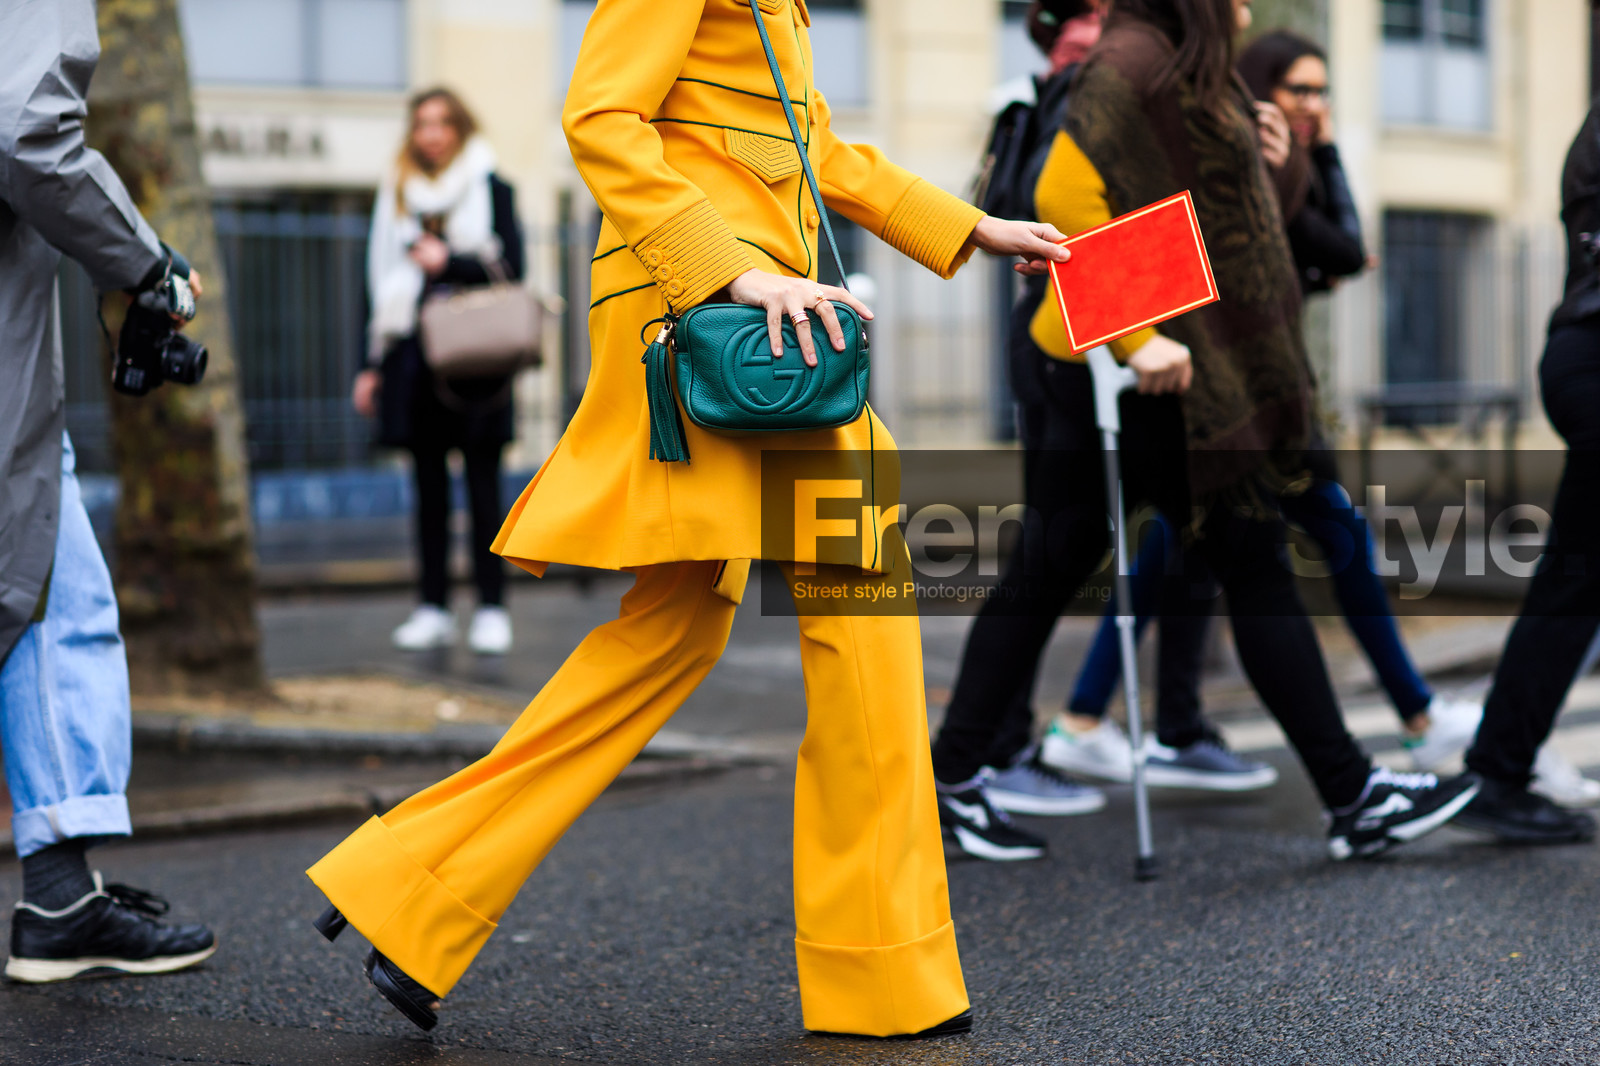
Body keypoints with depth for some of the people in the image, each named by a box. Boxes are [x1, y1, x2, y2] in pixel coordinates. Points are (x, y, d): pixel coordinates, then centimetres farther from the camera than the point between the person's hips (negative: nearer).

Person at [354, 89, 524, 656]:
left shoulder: (491, 188, 6)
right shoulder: (397, 194, 16)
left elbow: (512, 265, 0)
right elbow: (383, 283, 16)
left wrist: (450, 261, -12)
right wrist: (373, 364, 13)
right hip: (415, 355, 3)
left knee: (482, 481, -3)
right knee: (429, 483, 5)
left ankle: (491, 609, 1)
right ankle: (433, 609, 9)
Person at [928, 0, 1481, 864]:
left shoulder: (1186, 70, 17)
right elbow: (1064, 197, -24)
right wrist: (1135, 334, -26)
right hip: (1136, 370, -10)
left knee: (1051, 566, 10)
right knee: (1253, 563, -3)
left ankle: (955, 776, 16)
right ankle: (1353, 799, 6)